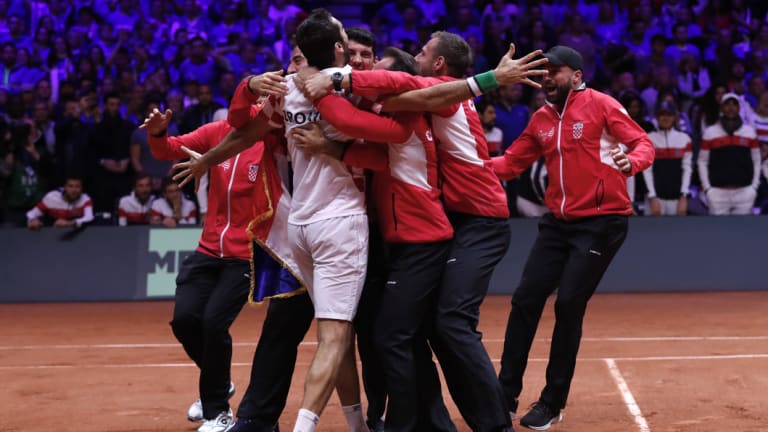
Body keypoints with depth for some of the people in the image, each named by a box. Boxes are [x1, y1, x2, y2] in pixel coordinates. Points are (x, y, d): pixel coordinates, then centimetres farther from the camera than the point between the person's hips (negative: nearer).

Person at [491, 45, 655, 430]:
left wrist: (631, 162, -33)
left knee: (568, 306, -9)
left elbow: (643, 143, -11)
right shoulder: (541, 119, 11)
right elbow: (510, 163, 12)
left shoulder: (600, 105, -7)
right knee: (525, 300, 2)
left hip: (601, 222, -6)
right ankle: (506, 395, 11)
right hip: (559, 222, 6)